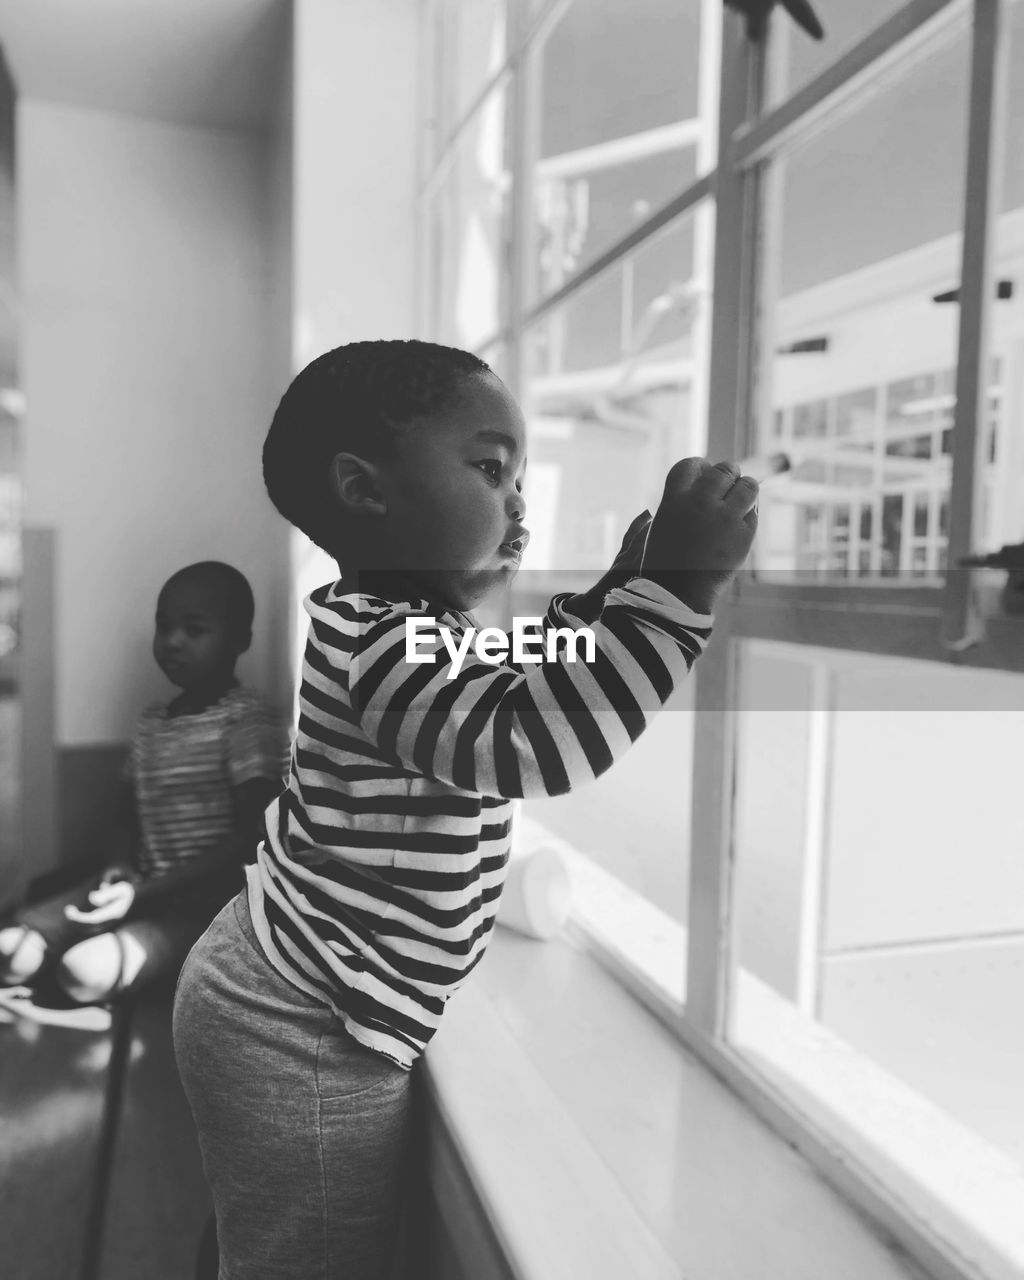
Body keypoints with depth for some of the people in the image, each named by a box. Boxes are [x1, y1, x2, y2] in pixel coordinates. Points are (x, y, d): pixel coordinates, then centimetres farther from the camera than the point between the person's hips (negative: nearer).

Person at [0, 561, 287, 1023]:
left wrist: (148, 890, -18)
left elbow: (253, 839, -17)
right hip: (143, 891, 7)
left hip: (208, 902, -7)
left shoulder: (248, 720, -12)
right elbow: (128, 811, 19)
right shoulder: (152, 720, 12)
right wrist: (119, 869, -4)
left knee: (87, 968, -25)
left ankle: (42, 1001, 3)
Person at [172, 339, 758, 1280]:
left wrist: (620, 588, 8)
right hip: (302, 1042, -10)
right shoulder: (375, 641, -26)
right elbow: (535, 741, -39)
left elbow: (525, 680, 20)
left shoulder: (410, 624, 6)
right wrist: (681, 582, -39)